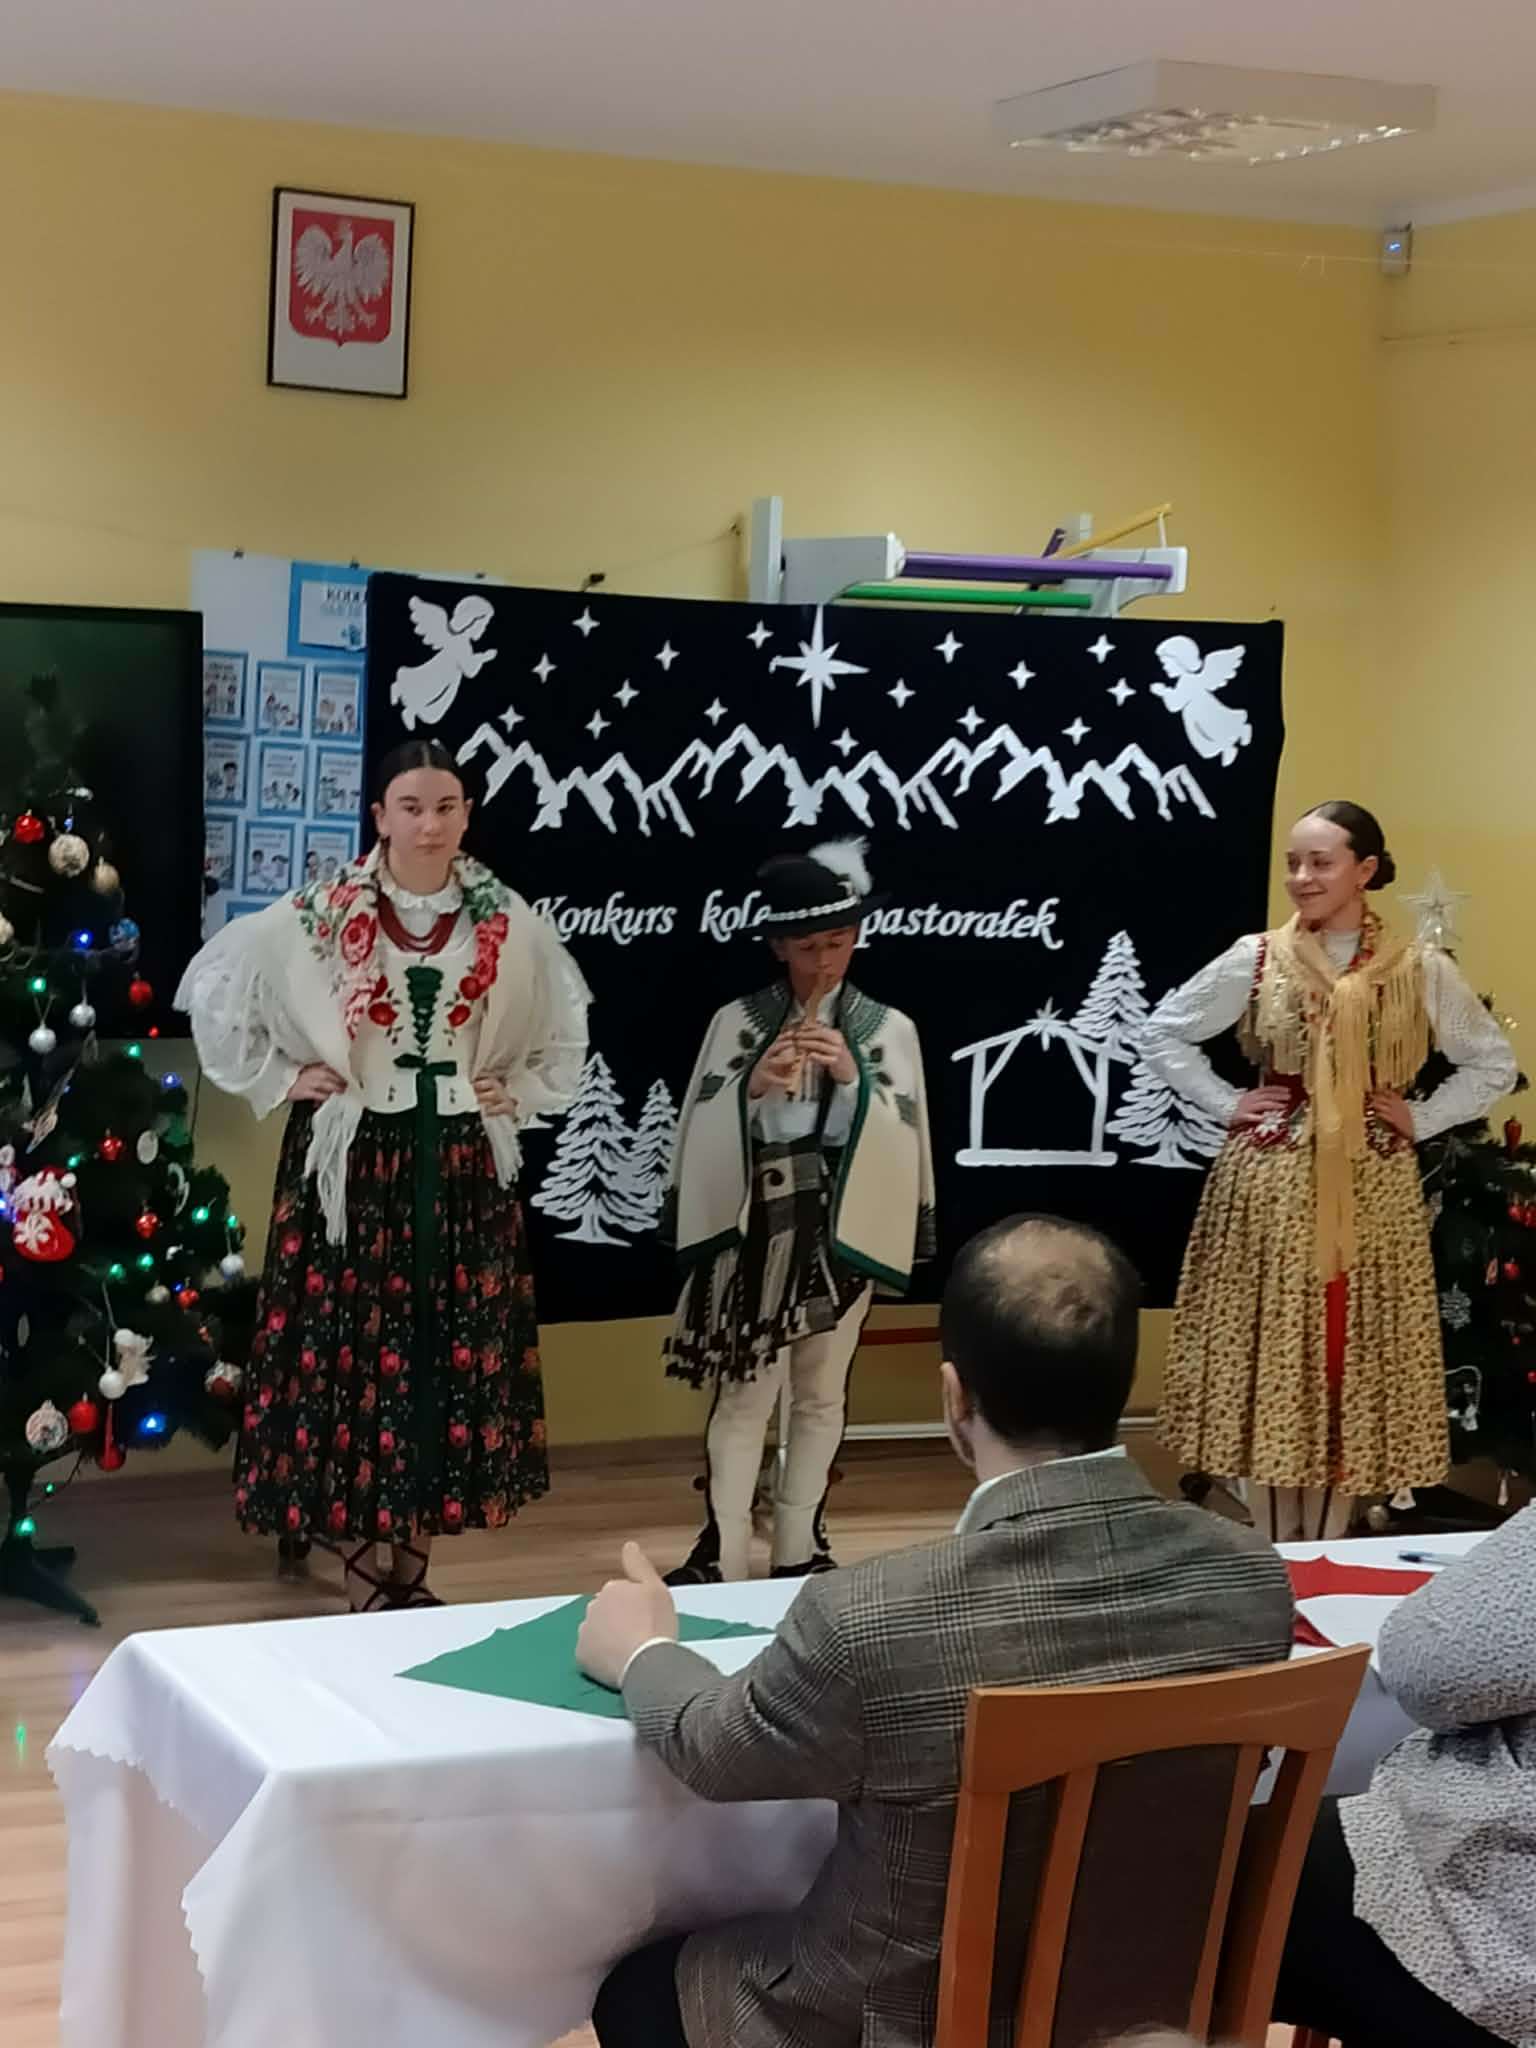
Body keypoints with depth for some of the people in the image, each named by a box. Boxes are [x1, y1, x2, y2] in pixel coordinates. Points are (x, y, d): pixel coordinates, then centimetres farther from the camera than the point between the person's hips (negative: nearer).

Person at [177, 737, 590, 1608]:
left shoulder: (506, 922, 3)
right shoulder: (320, 916, -5)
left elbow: (568, 1021, 19)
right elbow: (214, 987, 1)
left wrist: (522, 1094, 7)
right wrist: (280, 1078, -2)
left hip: (463, 1167, 3)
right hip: (353, 1163, -2)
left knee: (450, 1355, 5)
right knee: (353, 1350, -2)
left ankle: (413, 1562, 16)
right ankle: (363, 1572, 6)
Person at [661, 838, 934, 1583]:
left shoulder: (887, 1028, 2)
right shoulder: (737, 1022, -1)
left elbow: (902, 1140, -4)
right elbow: (703, 1134, -3)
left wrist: (852, 1078, -17)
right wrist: (752, 1086, -20)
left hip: (844, 1231, 2)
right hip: (753, 1229, -2)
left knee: (821, 1395, 10)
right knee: (743, 1393, -4)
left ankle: (798, 1549, 20)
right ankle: (722, 1553, -2)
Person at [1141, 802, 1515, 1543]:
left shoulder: (1420, 970, -1)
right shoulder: (1255, 960, -1)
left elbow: (1494, 1064, 9)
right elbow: (1163, 1034, 9)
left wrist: (1420, 1119, -1)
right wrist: (1226, 1104, 1)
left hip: (1371, 1194, 0)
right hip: (1270, 1190, 0)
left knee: (1353, 1366, 4)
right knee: (1268, 1364, 2)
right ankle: (1267, 1557, 14)